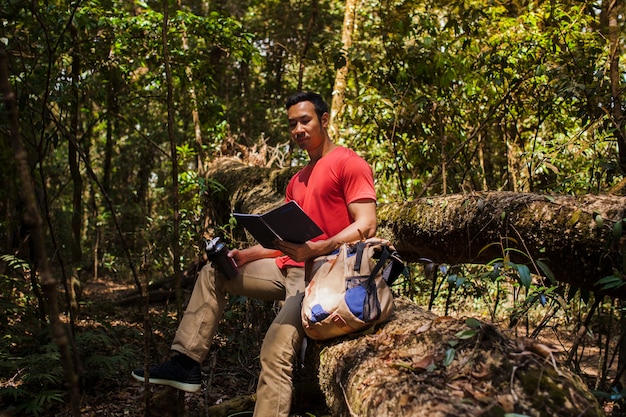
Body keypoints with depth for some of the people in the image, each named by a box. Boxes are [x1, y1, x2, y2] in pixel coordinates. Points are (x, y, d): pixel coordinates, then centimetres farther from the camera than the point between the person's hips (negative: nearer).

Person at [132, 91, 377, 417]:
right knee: (213, 272, 13)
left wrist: (314, 249, -30)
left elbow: (366, 225, -16)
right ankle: (186, 362, 8)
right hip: (291, 267, 10)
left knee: (276, 348, -30)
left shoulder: (348, 163, -5)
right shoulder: (297, 181, 22)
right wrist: (245, 255, 4)